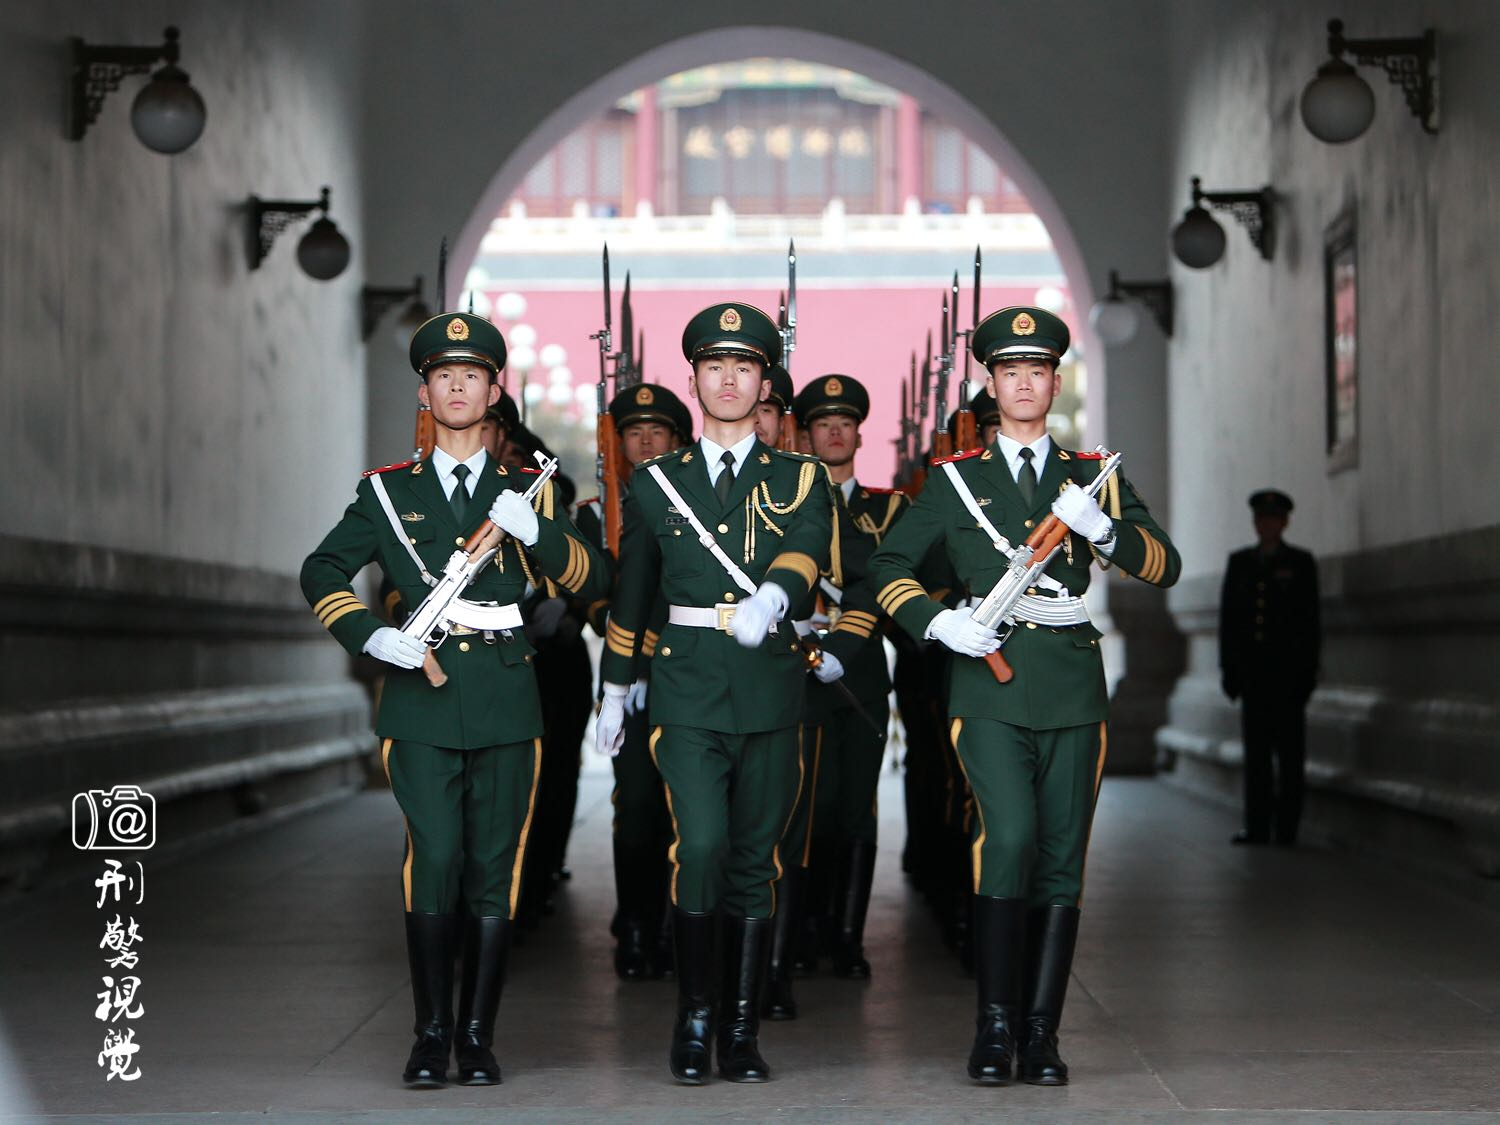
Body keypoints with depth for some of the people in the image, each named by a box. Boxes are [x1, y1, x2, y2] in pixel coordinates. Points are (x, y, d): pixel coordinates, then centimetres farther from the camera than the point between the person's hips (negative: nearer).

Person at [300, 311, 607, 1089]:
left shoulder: (526, 492, 13)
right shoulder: (387, 492, 11)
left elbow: (593, 581, 5)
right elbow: (322, 573, 11)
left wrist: (537, 533, -12)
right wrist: (369, 635, -5)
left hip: (506, 703, 1)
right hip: (422, 701, -1)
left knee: (494, 871, 1)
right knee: (434, 863, -9)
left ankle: (478, 1036, 10)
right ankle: (432, 1032, 2)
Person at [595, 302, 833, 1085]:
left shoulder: (800, 481, 7)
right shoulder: (655, 484, 10)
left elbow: (806, 549, -14)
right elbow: (630, 594, 18)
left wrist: (772, 595, -35)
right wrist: (613, 691, 20)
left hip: (771, 694, 1)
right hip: (687, 690, -1)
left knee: (755, 860, 4)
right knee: (700, 847, -15)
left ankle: (742, 1032, 13)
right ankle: (694, 1013, 2)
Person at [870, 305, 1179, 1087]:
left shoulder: (1094, 475, 13)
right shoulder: (955, 478, 10)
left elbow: (1166, 567, 5)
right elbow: (888, 566, 11)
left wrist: (1103, 528, -13)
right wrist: (936, 621, -7)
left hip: (1072, 687, 2)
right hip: (989, 681, -2)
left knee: (1062, 858, 0)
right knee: (1010, 837, -18)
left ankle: (1041, 1033, 6)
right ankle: (995, 1024, -9)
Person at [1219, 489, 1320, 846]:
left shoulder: (1300, 563, 5)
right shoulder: (1240, 562, 14)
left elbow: (1310, 619, 0)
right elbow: (1228, 615, 12)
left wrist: (1308, 670, -7)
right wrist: (1229, 666, 4)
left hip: (1288, 668, -3)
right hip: (1252, 669, 3)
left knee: (1289, 749, -3)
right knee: (1256, 750, 3)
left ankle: (1287, 826, 0)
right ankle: (1257, 826, 5)